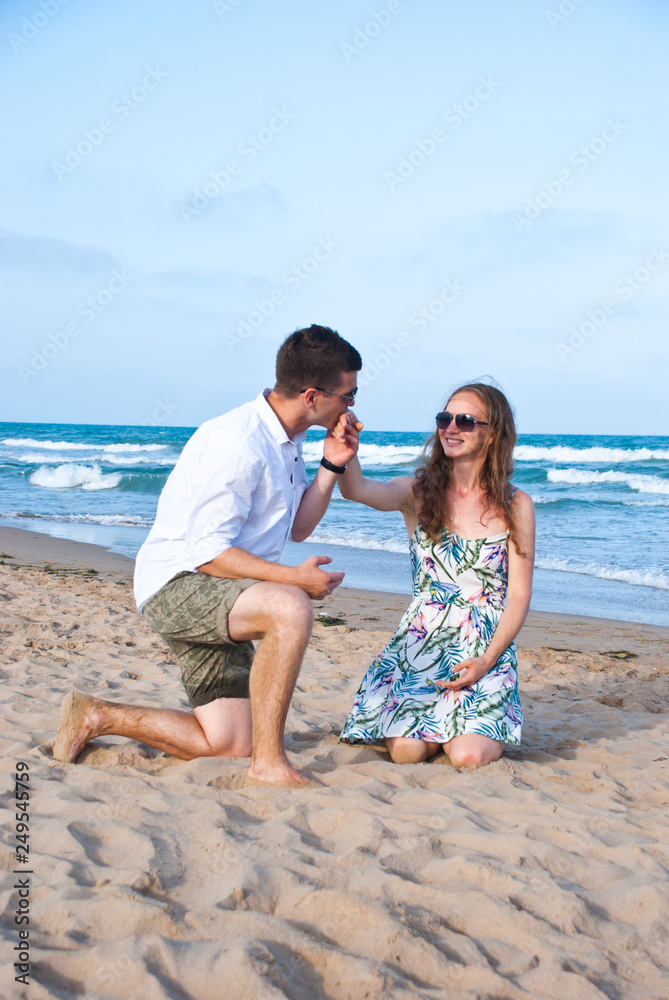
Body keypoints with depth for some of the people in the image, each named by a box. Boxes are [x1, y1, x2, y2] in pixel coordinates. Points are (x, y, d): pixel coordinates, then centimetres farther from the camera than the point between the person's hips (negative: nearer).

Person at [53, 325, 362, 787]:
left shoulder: (286, 442, 9)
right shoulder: (236, 442, -22)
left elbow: (297, 528, 15)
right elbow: (207, 552, -25)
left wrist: (332, 466, 2)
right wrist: (293, 577, -29)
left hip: (220, 596, 10)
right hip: (177, 583, -10)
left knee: (226, 744, 6)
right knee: (290, 608, -36)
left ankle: (96, 716, 20)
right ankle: (269, 762, -28)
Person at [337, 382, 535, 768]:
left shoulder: (515, 505, 1)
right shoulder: (418, 493, 3)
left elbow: (519, 595, -1)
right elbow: (356, 489, -18)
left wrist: (487, 660, -13)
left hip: (487, 648, -1)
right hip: (421, 641, 1)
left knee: (468, 756, -20)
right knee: (407, 751, -18)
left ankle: (484, 727, 16)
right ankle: (438, 725, 18)